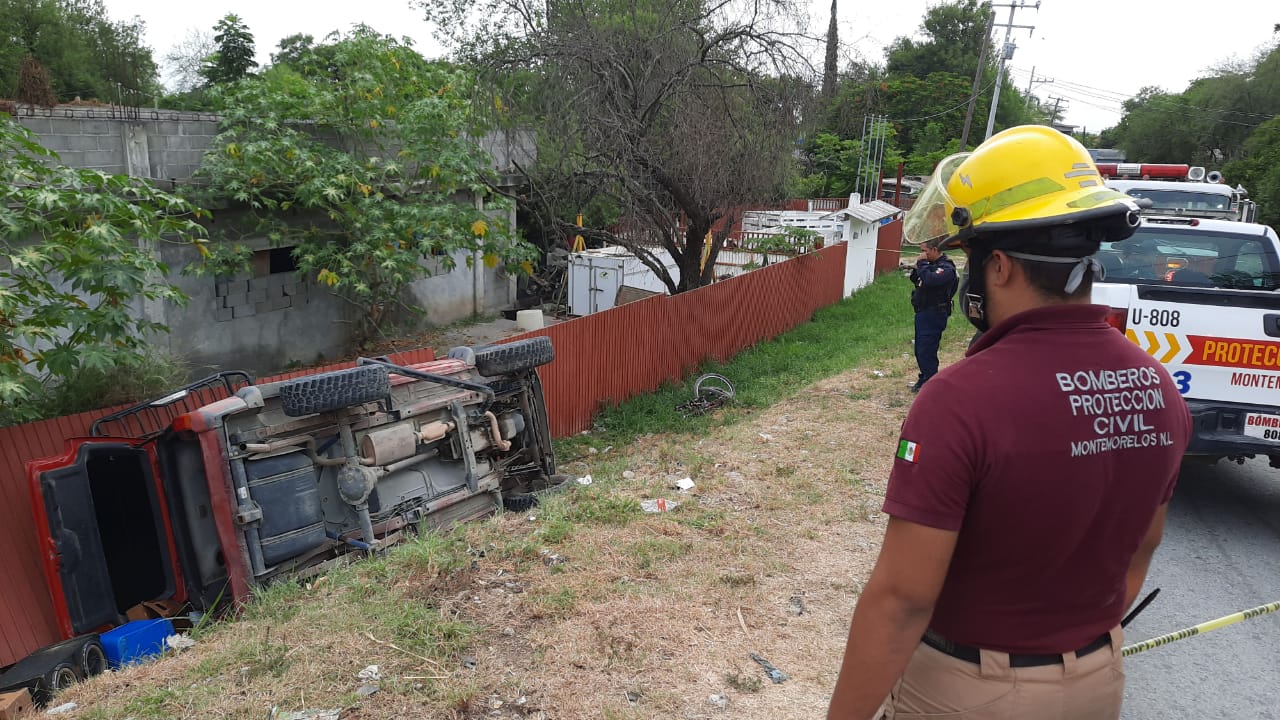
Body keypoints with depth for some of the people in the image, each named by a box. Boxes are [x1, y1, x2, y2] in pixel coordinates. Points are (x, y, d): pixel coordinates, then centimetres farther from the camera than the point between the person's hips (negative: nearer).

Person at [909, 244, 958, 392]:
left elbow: (929, 280, -32)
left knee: (926, 352, -8)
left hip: (933, 315, -10)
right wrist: (916, 269, 2)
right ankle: (924, 380, 29)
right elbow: (917, 281, 21)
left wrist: (922, 263, -19)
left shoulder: (946, 268, -15)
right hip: (922, 313, 10)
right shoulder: (932, 264, 13)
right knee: (920, 350, 17)